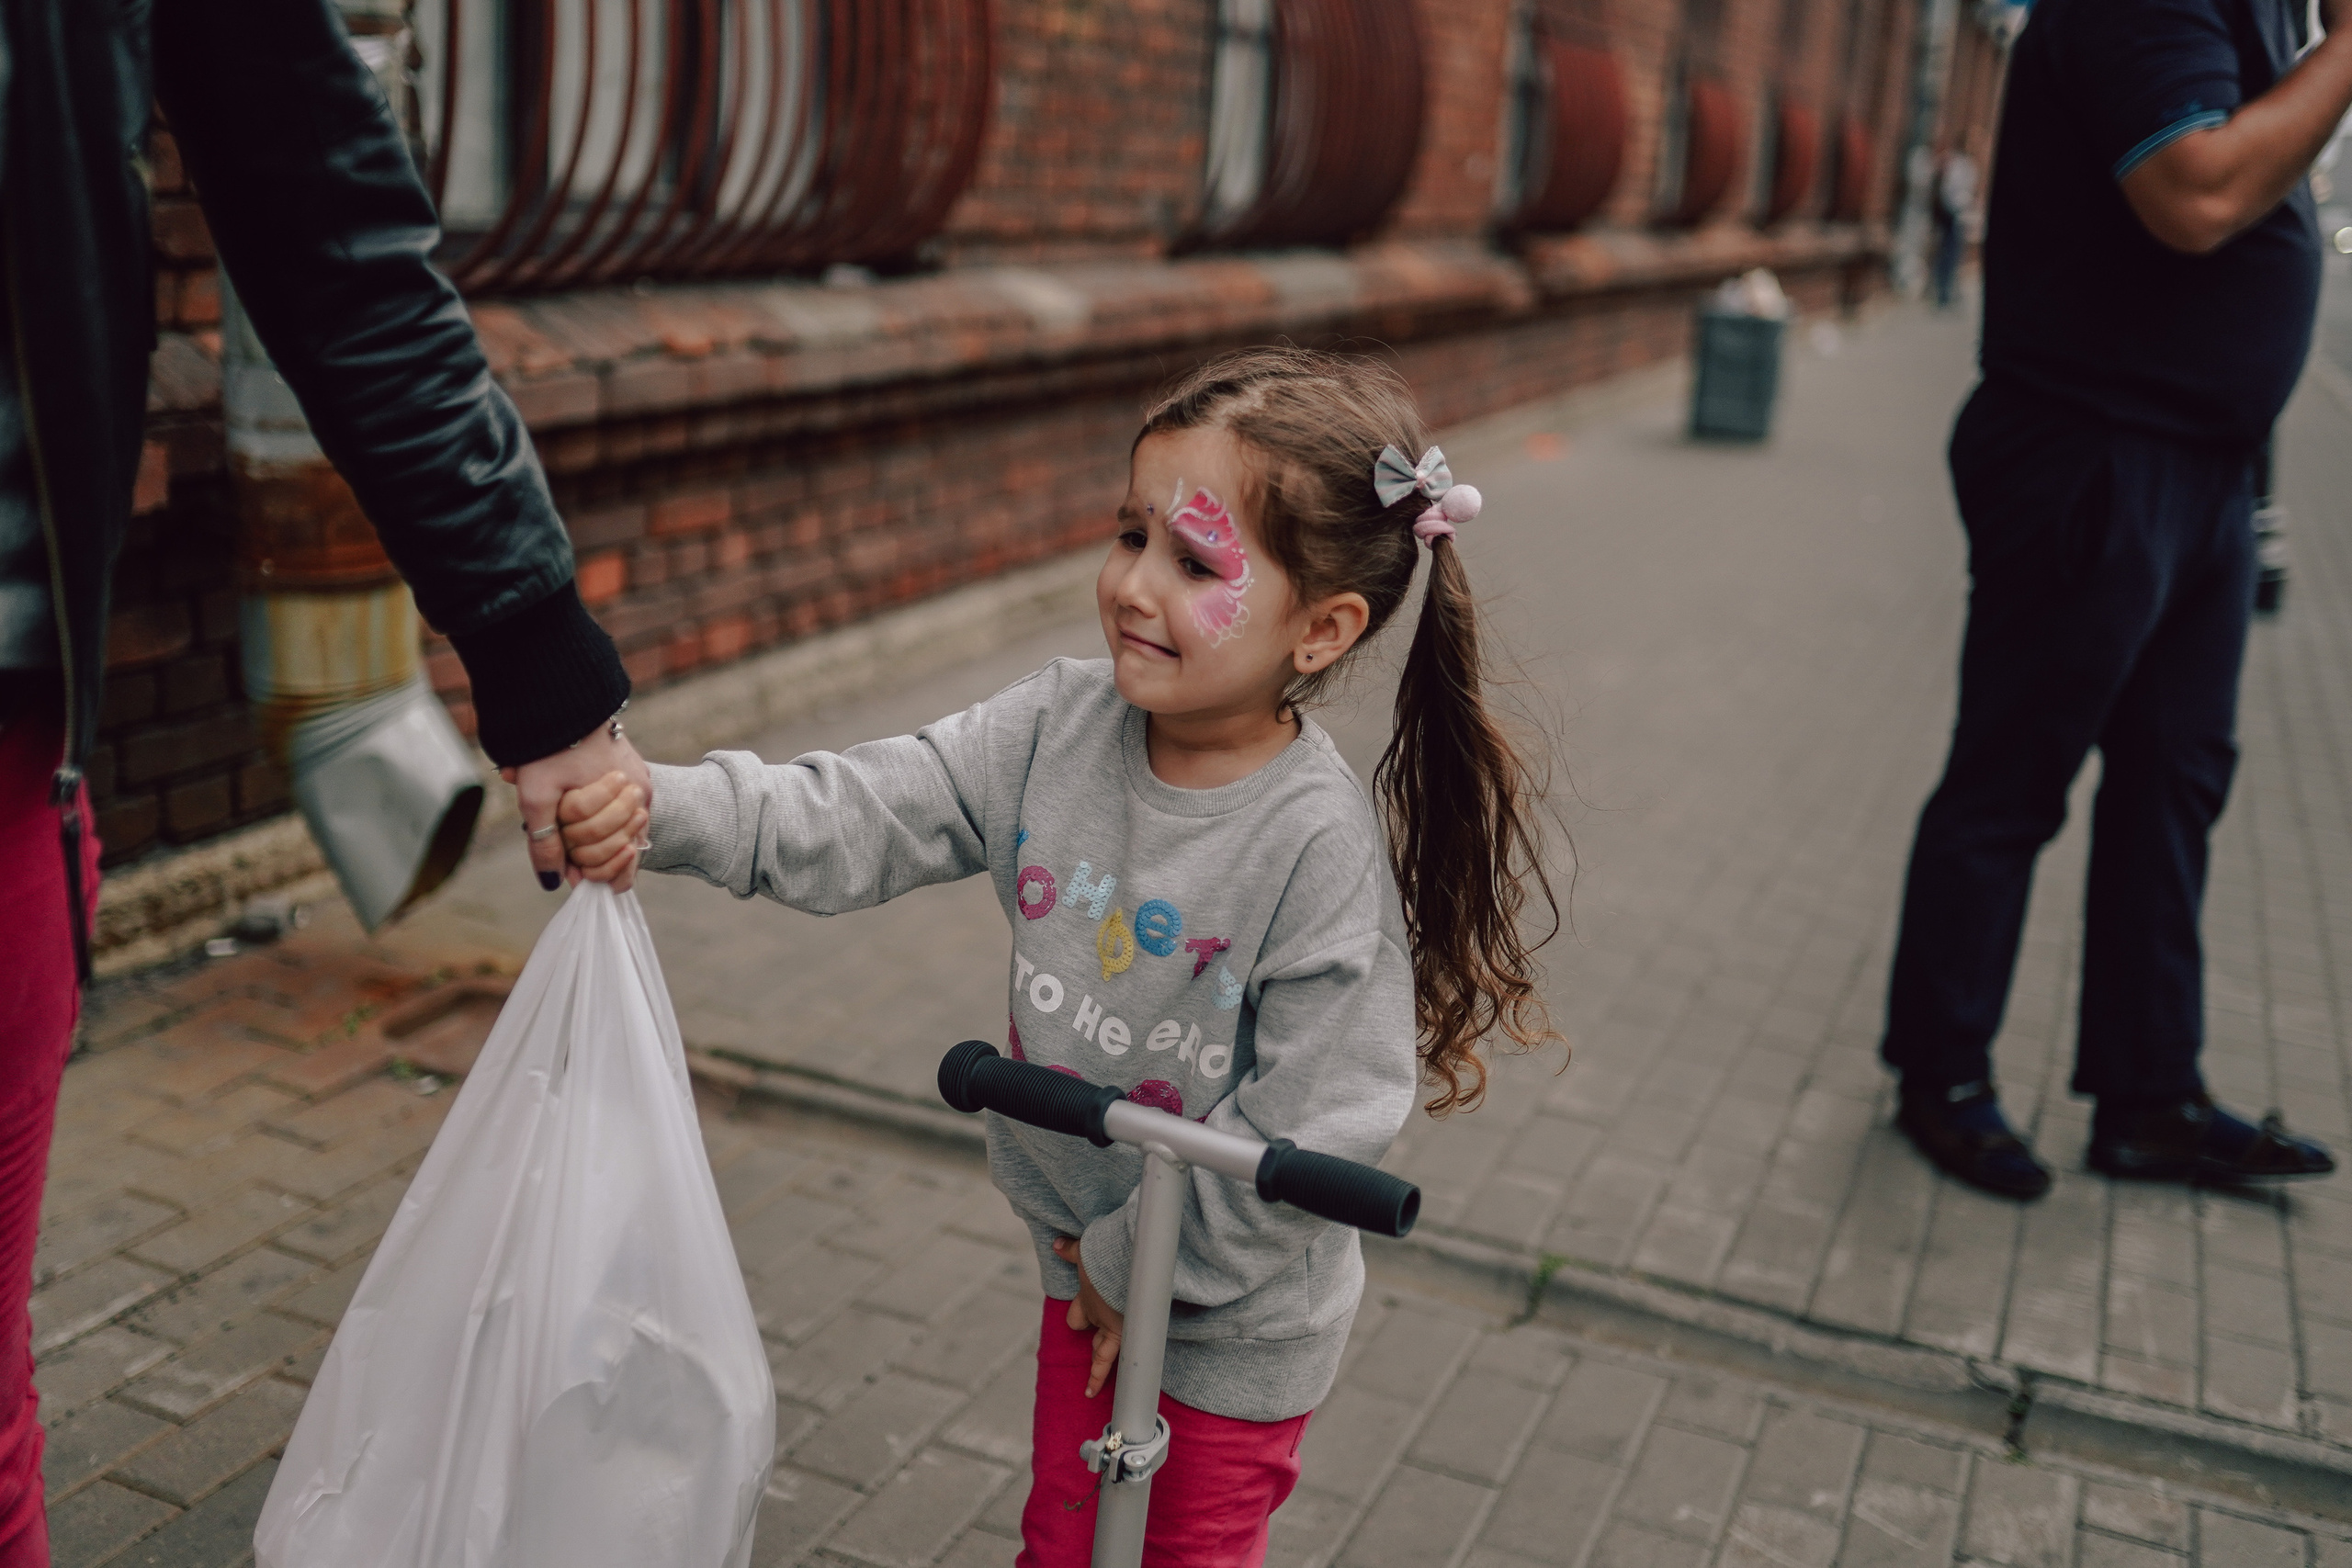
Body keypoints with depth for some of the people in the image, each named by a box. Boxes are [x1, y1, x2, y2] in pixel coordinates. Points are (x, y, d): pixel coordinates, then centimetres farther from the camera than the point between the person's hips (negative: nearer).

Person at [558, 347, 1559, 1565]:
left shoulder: (1318, 848, -30)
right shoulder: (1058, 728, -14)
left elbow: (1318, 1127, -27)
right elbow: (852, 820, -15)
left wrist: (1141, 1261, -16)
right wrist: (658, 810, -31)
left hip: (1236, 1309, -5)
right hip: (1088, 1262, 5)